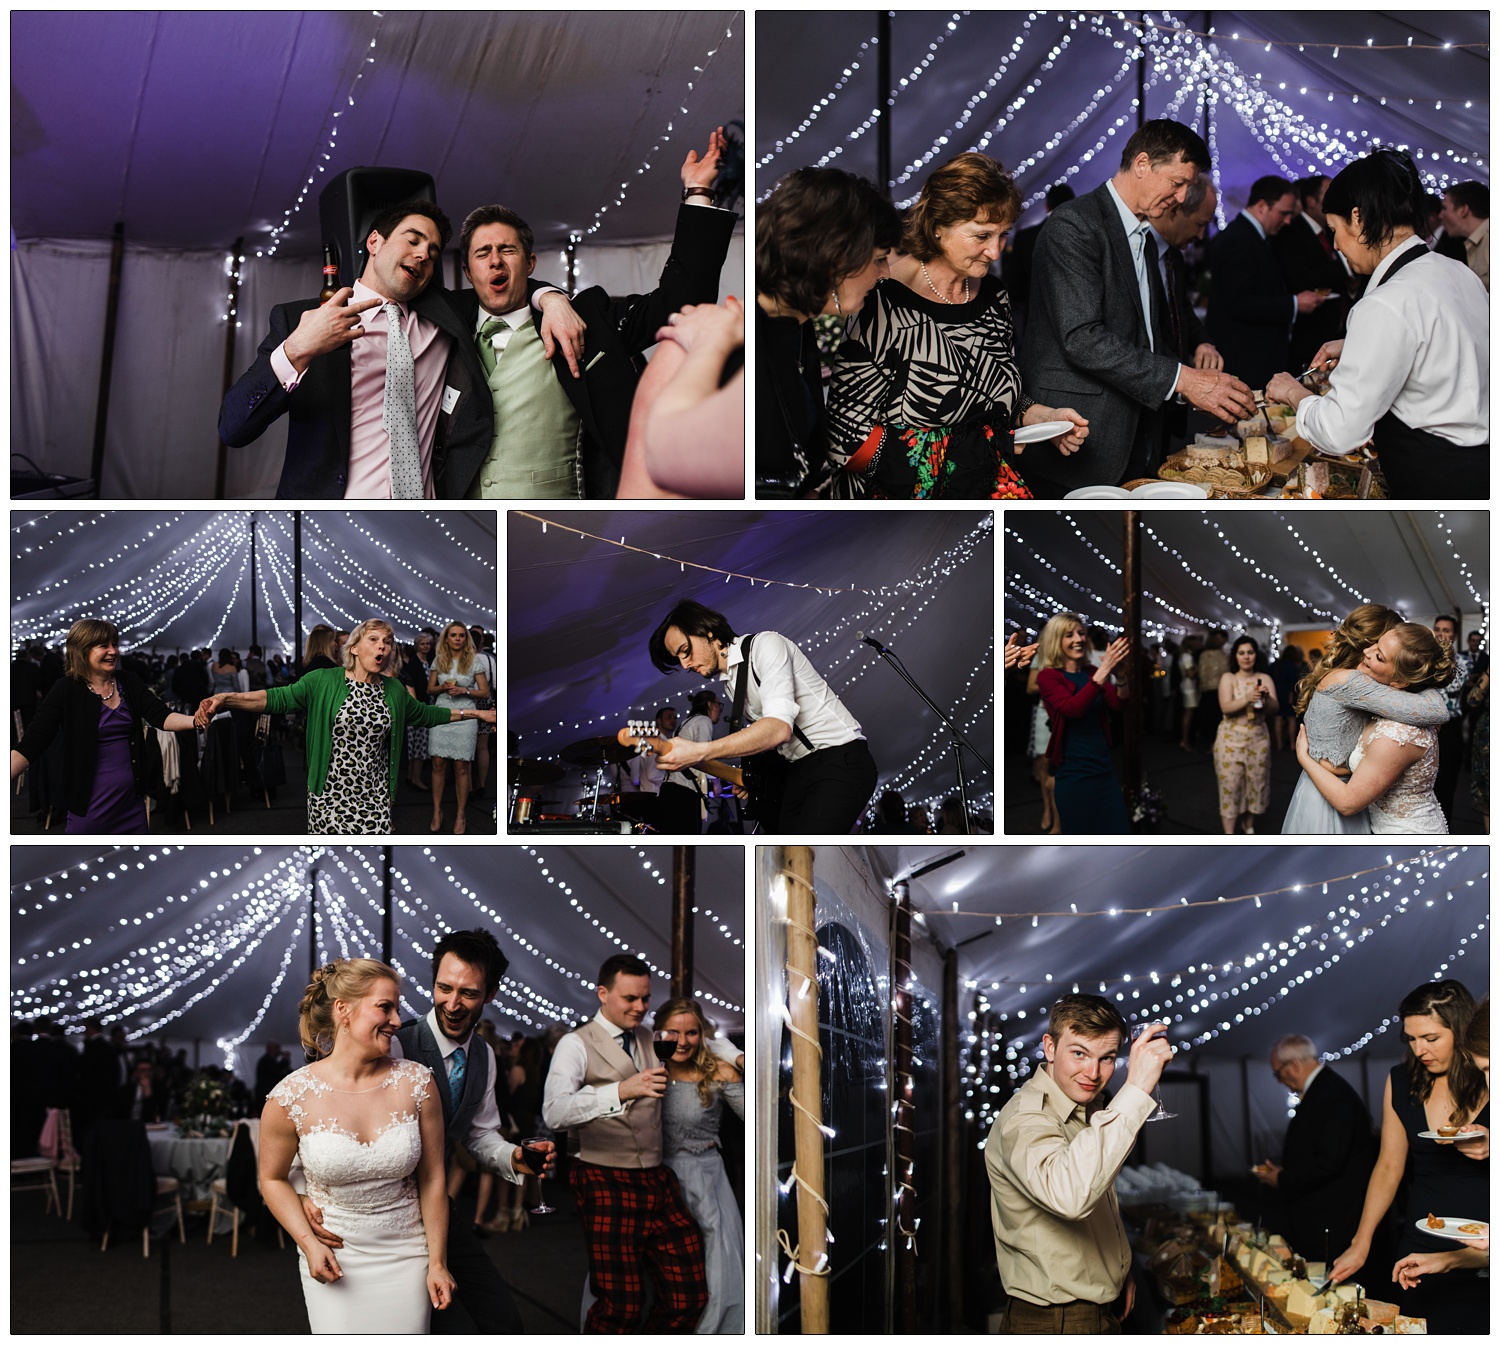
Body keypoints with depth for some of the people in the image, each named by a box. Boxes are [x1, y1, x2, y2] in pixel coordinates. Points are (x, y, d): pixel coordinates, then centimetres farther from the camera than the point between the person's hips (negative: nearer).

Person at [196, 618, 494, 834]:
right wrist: (226, 699, -31)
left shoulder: (394, 690, 10)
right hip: (331, 794, -3)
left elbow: (424, 714, 25)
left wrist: (475, 713, 27)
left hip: (375, 797, 3)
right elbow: (280, 698, -15)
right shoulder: (323, 682, -4)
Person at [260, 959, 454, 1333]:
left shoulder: (415, 1082, -6)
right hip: (334, 1259, -1)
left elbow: (432, 1180, -1)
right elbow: (273, 1178, 3)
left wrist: (438, 1263, 1)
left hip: (406, 1257, 1)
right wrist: (309, 1244, -8)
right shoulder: (292, 1097, -11)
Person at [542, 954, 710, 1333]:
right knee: (621, 1305, -11)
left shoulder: (651, 1041, 16)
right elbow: (554, 1112, -23)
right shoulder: (577, 1045, -5)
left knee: (690, 1296, -1)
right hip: (606, 1185, -6)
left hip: (658, 1183, 6)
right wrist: (621, 1091, -36)